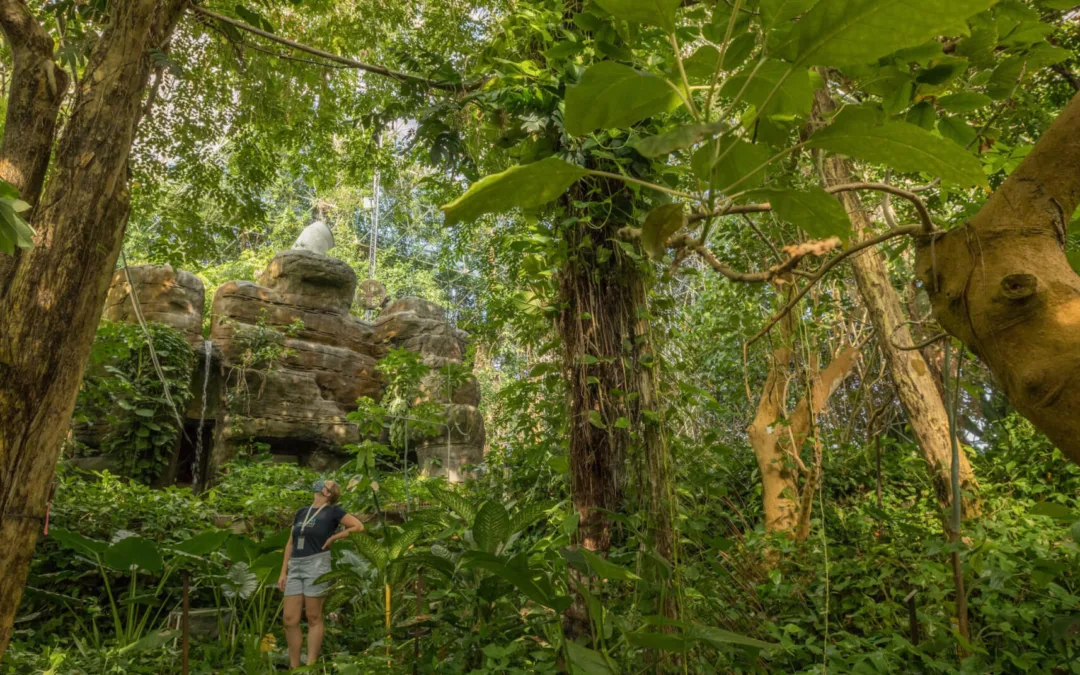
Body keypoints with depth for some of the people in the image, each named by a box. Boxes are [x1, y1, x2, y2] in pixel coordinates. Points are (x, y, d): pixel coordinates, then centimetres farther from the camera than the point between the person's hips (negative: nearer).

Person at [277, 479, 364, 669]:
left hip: (316, 565, -6)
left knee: (314, 618, 0)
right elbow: (291, 543, 18)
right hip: (295, 567, 6)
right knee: (290, 620, 4)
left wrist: (332, 538, -5)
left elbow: (358, 526, -7)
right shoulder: (301, 512, 15)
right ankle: (294, 667, 16)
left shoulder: (332, 511, -1)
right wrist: (283, 572, 12)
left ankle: (310, 666, 8)